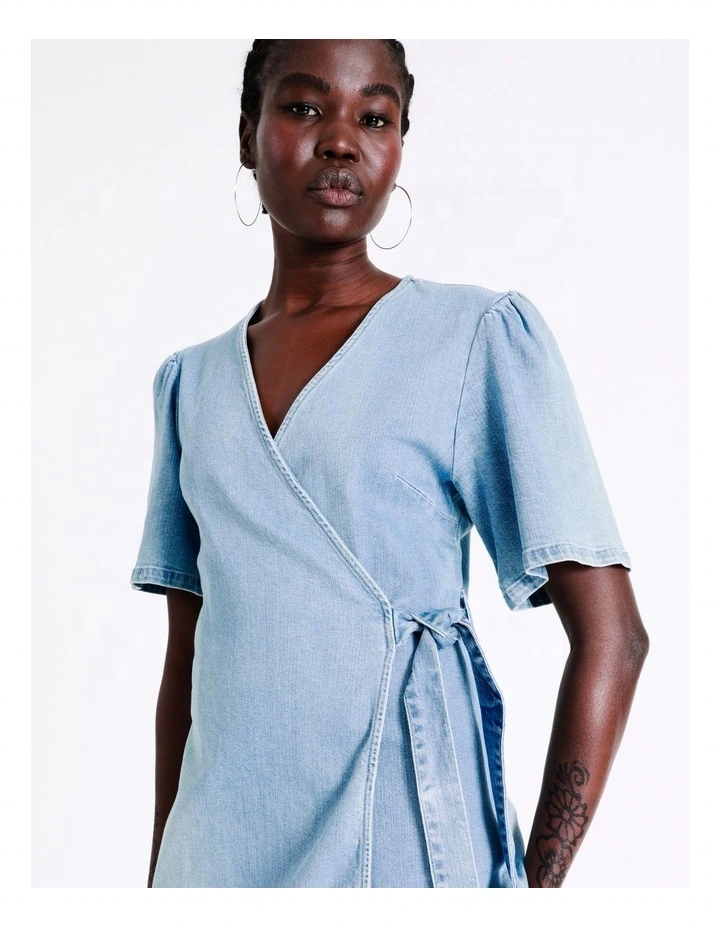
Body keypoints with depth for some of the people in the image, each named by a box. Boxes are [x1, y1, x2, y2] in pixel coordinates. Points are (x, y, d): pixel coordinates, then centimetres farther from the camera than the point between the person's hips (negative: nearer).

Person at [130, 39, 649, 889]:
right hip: (214, 851, 4)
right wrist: (162, 868, 10)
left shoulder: (481, 335, -5)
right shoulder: (189, 380, 9)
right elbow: (188, 650, 12)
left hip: (400, 849, -4)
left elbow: (610, 637, -9)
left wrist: (535, 884, -14)